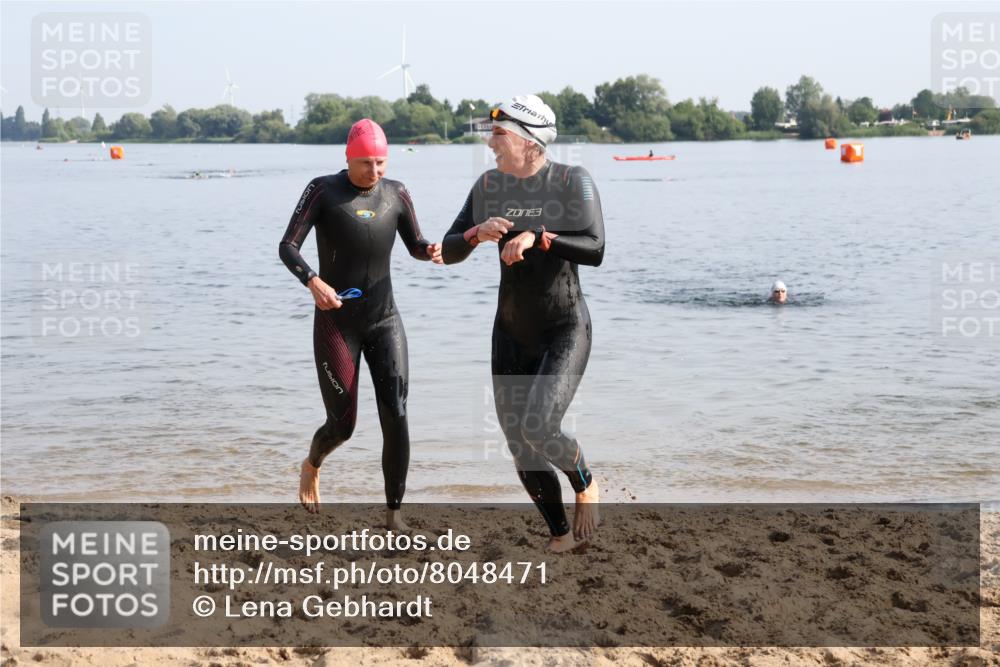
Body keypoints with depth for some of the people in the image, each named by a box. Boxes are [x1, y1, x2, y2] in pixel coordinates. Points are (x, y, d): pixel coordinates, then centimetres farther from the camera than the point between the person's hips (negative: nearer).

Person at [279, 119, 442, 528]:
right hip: (335, 326, -3)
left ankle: (393, 514, -4)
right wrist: (313, 282, -32)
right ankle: (312, 465, 40)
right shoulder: (323, 190, -7)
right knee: (342, 426, 3)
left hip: (385, 321, 3)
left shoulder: (396, 194, 4)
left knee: (395, 416, -13)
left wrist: (432, 252, -10)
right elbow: (287, 247, -12)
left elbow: (415, 245, 16)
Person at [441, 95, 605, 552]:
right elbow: (449, 252, 2)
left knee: (539, 427, -25)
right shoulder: (489, 186, 2)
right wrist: (477, 232, -19)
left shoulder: (573, 181, -11)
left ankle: (585, 485, 7)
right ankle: (560, 535, 25)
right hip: (511, 335, 5)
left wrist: (536, 237, -35)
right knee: (521, 449, 6)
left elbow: (594, 251, -23)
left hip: (565, 330, -5)